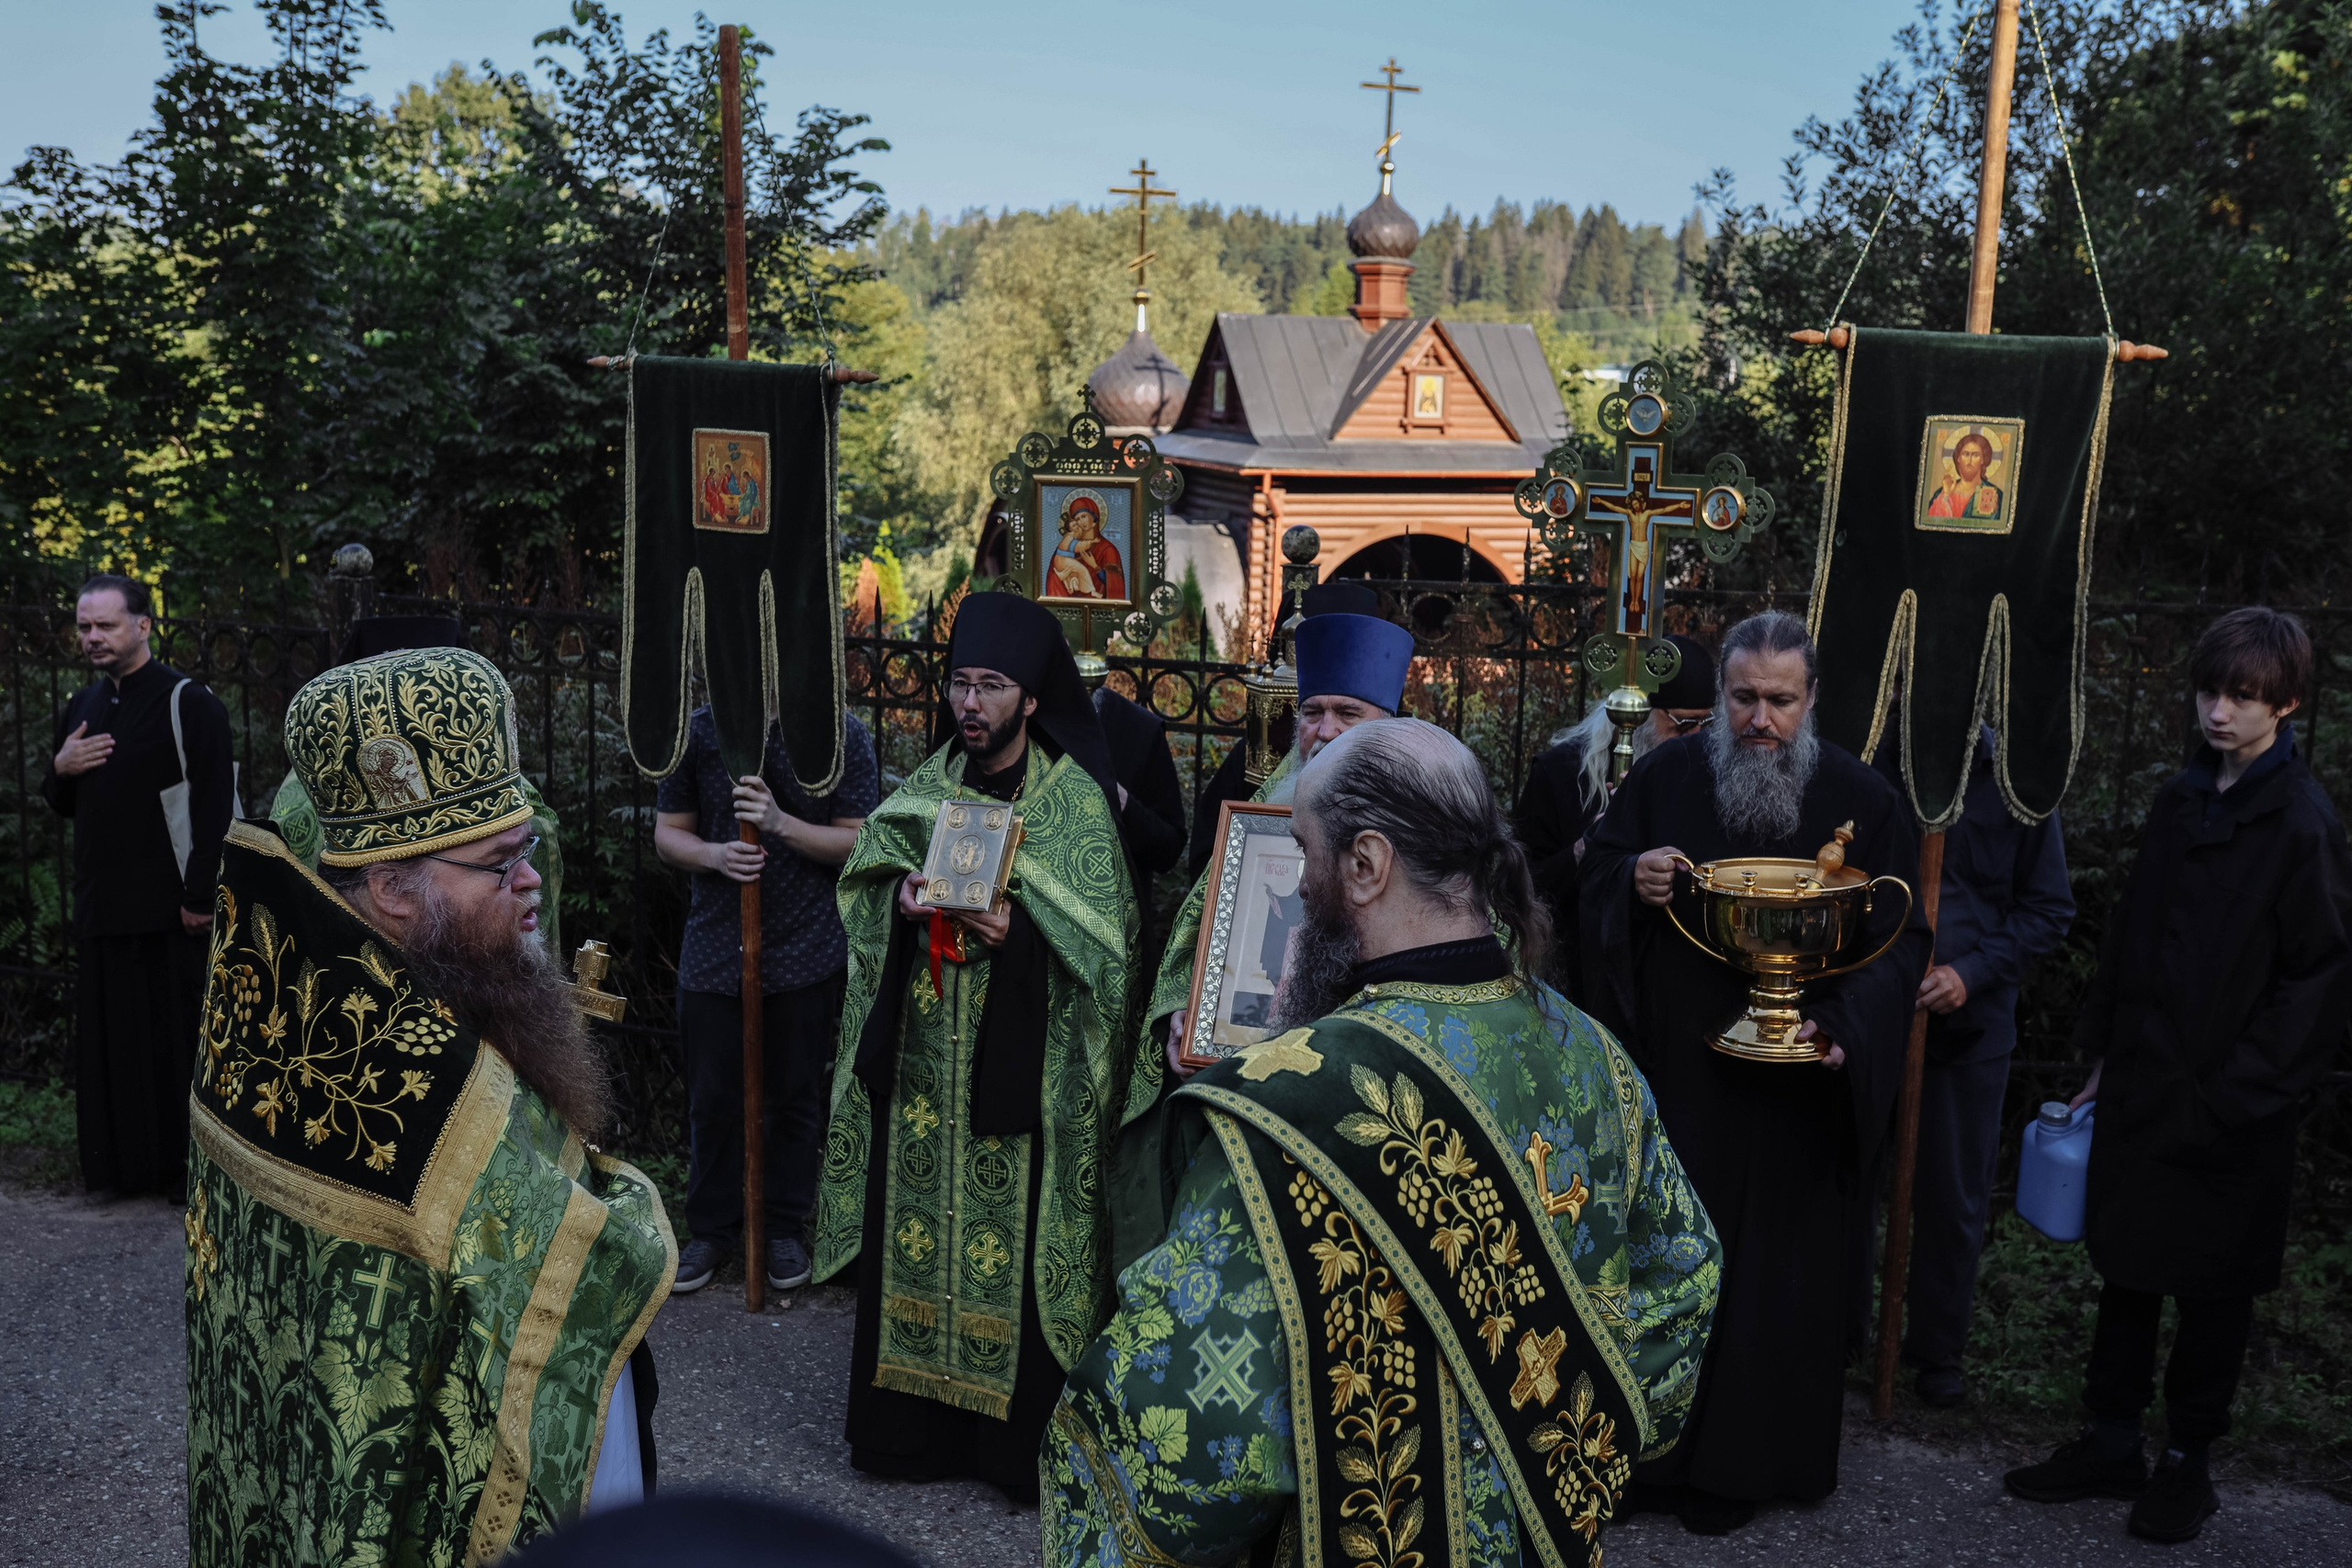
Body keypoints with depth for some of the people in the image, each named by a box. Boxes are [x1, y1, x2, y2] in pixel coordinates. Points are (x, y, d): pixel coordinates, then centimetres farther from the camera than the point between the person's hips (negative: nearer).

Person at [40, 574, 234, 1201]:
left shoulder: (188, 703, -9)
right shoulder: (81, 708, 13)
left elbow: (216, 807, -14)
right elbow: (63, 806, 22)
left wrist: (200, 897, -17)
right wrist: (60, 768, 0)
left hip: (169, 907, -6)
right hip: (102, 906, 7)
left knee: (179, 1035, 0)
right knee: (113, 1040, 11)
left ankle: (194, 1164, 11)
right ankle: (126, 1161, 22)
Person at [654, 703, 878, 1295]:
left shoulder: (843, 735, -4)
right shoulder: (698, 731, 2)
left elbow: (860, 843, -5)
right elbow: (668, 832, 8)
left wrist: (781, 823, -20)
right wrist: (714, 855, -15)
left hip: (806, 951, -2)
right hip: (713, 948, 2)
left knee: (796, 1096, 9)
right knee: (712, 1099, 8)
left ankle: (786, 1228, 27)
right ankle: (712, 1229, 26)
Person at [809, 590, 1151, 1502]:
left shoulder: (1077, 801, -5)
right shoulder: (930, 784, 8)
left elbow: (1104, 938, -7)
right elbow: (864, 878, 14)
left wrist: (1020, 926, -23)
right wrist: (900, 895, -8)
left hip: (1022, 1066, -4)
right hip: (920, 1059, 4)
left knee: (1013, 1239, -1)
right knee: (916, 1224, 9)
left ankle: (1024, 1439, 13)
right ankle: (913, 1419, 23)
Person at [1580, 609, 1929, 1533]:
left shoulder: (1862, 801, -1)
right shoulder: (1666, 777, 2)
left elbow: (1902, 936, 0)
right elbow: (1596, 872, 9)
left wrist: (1844, 1022, -17)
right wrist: (1632, 879, -15)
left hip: (1794, 1092, -1)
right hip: (1674, 1072, 1)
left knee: (1776, 1269, 6)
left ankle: (1743, 1464, 21)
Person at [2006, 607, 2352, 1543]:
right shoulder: (2179, 801, 7)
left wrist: (2241, 1093, -14)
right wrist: (2104, 1055, 11)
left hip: (2231, 1112, -6)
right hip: (2142, 1087, 6)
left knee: (2213, 1290, 9)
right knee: (2126, 1270, 14)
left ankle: (2188, 1461, 26)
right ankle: (2112, 1445, 27)